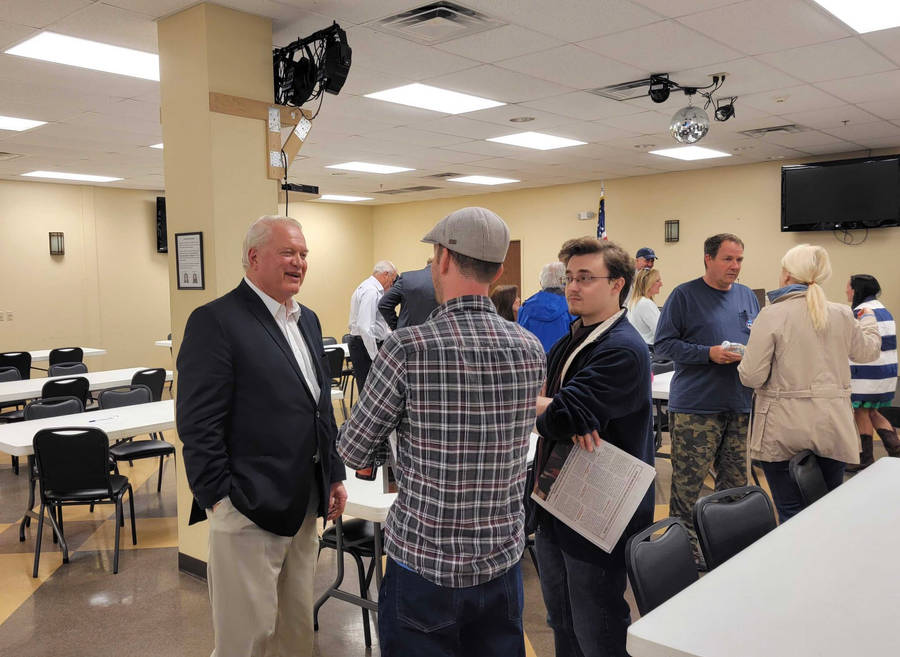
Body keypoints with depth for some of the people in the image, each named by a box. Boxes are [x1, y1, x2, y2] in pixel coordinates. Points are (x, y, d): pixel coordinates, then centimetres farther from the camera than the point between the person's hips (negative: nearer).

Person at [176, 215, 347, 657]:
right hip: (247, 508, -7)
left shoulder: (307, 320, 13)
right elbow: (198, 424, -15)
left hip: (305, 505, 8)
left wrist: (334, 475, 15)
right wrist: (220, 499, -16)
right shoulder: (215, 321, -12)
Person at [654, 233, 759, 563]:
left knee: (736, 483, 13)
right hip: (695, 408, -6)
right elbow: (662, 345, -8)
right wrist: (710, 353, -18)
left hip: (741, 406, 6)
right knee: (687, 484, -3)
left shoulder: (747, 297, 13)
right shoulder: (684, 295, -5)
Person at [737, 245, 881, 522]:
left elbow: (751, 377, -14)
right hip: (832, 427, 4)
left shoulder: (772, 315, -13)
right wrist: (868, 320, 41)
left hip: (784, 430, -4)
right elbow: (868, 350, 22)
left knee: (791, 513, 4)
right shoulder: (841, 315, 1)